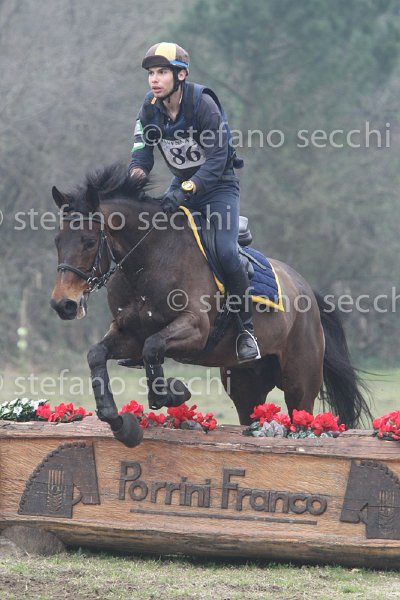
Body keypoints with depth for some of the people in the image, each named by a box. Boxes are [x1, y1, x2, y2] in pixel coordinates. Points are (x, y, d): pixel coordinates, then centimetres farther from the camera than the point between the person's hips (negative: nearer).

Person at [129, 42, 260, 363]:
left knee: (225, 251, -23)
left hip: (217, 184, -6)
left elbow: (217, 160, -26)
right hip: (182, 183, 6)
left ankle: (247, 328, -10)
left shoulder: (203, 104, -22)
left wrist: (186, 191, -37)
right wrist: (133, 182, -26)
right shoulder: (150, 108, -5)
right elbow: (142, 155, -4)